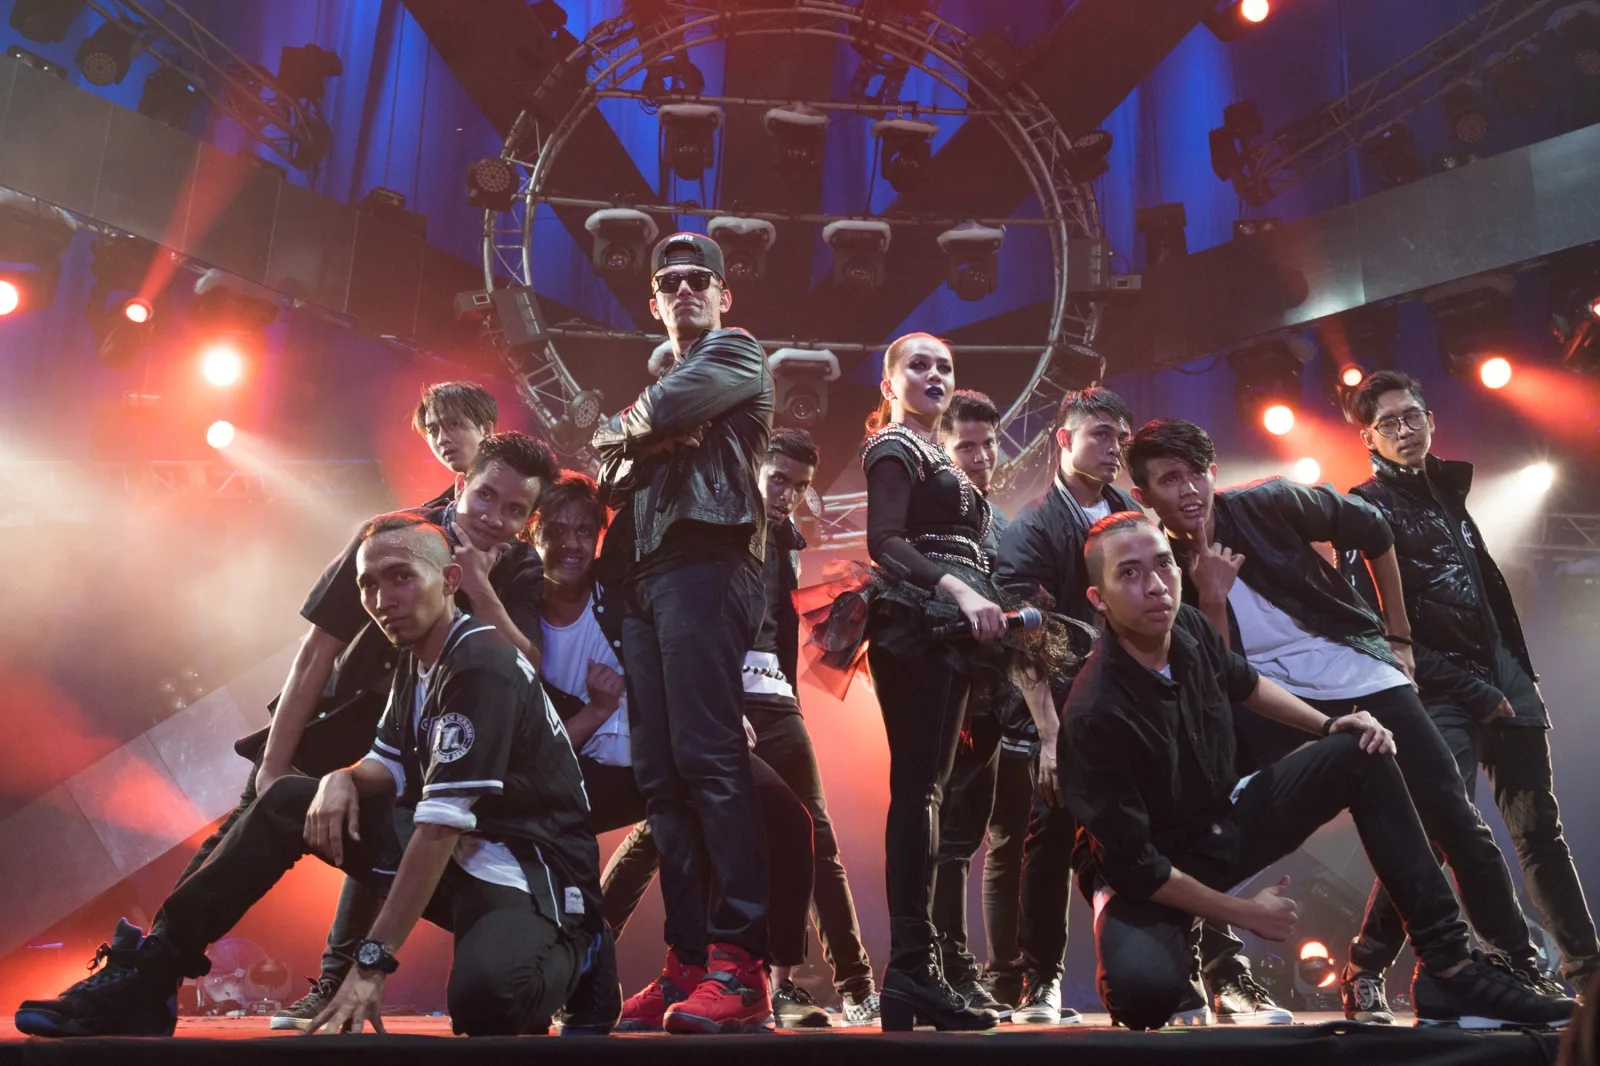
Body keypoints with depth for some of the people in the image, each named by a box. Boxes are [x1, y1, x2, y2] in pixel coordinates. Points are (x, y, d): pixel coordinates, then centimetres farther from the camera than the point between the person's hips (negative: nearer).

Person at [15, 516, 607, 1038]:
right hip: (457, 852, 9)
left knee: (485, 992, -42)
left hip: (534, 870, -8)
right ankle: (145, 978, 2)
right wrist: (344, 780, -9)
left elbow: (440, 826, -25)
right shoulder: (418, 657, 8)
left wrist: (372, 962, -25)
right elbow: (391, 769, 15)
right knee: (288, 800, 2)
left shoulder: (481, 668, -21)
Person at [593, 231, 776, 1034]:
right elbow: (609, 472, 20)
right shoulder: (656, 379, 33)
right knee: (659, 773, 0)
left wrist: (625, 428, 14)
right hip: (640, 573, 8)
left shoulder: (736, 353, 12)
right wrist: (648, 441, 2)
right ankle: (689, 958, 1)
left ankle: (742, 963, -20)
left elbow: (666, 412, -6)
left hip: (702, 561, -8)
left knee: (708, 757, -18)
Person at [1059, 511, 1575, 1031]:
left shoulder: (1188, 628, -10)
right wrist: (1244, 912, -14)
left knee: (1362, 755, -1)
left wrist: (1328, 724, 4)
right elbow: (1134, 865, -25)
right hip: (1155, 879, -7)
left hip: (1227, 817, 8)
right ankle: (1180, 949, 2)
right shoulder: (1096, 714, -31)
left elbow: (1245, 684, 16)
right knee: (1142, 991, -38)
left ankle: (1449, 968, -3)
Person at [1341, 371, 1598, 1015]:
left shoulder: (1448, 490, 17)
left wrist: (1521, 675, 14)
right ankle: (1365, 973, -12)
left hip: (1502, 683, 7)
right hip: (1439, 695, -7)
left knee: (1539, 829, 12)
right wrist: (1473, 693, -13)